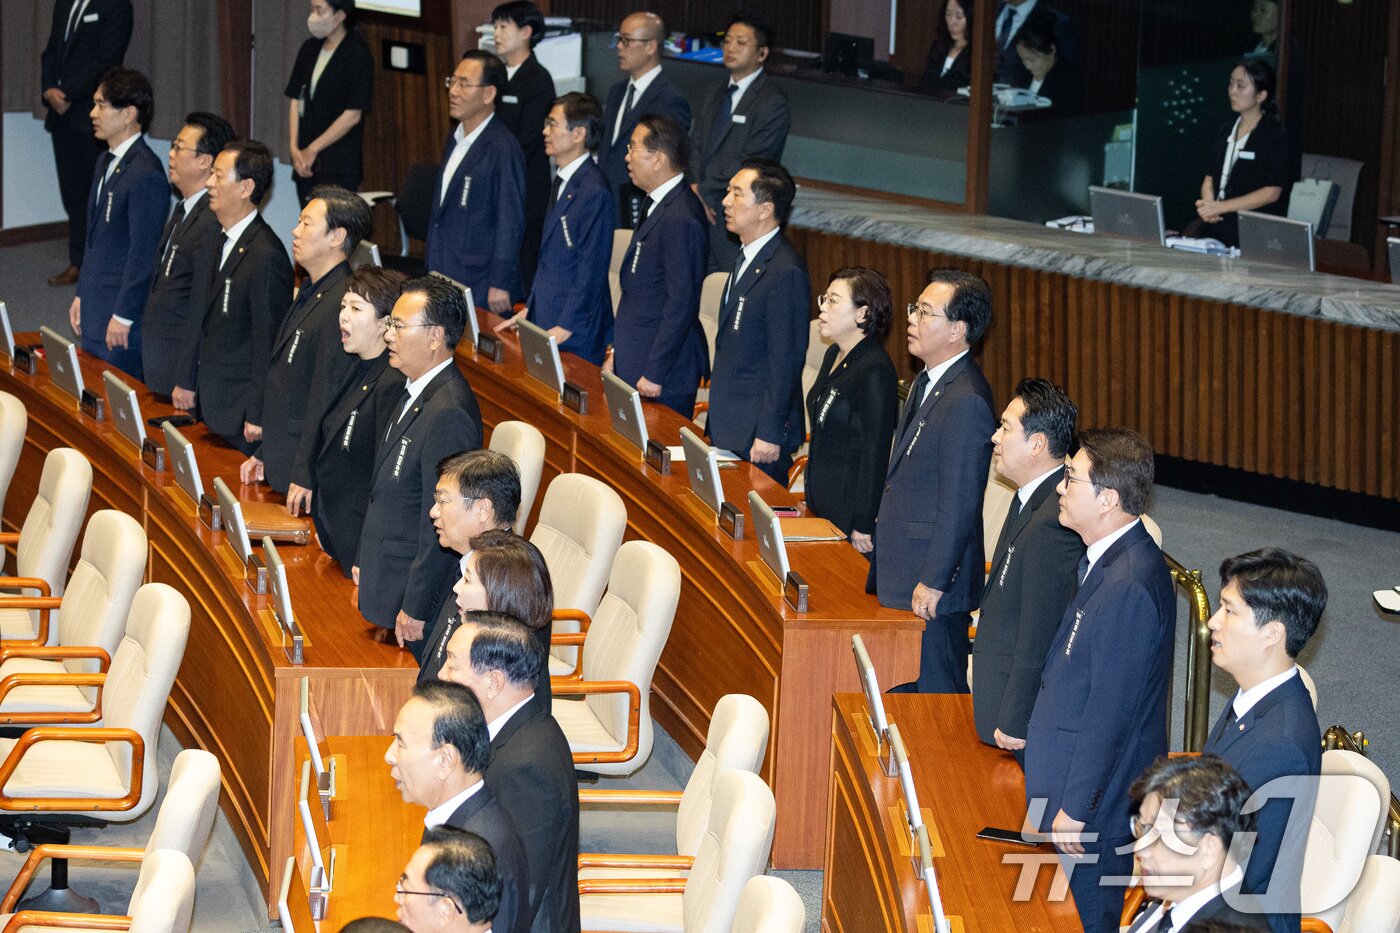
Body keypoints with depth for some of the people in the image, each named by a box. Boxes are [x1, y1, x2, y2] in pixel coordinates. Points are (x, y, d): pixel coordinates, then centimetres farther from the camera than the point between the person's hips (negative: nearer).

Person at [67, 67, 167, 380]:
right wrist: (82, 295, 18)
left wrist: (122, 317, -18)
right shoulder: (106, 163, 12)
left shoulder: (145, 175, -19)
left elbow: (143, 253, -20)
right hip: (94, 312, 10)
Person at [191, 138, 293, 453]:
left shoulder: (266, 256, -21)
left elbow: (268, 343, -20)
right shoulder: (220, 243, 9)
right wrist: (188, 381, 19)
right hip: (211, 403, 9)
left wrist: (257, 416, -18)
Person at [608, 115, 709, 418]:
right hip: (634, 360, 10)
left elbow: (682, 304, -22)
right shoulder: (657, 205, 12)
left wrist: (654, 374, -20)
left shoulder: (680, 219, -21)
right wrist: (617, 354, 19)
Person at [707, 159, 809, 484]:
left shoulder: (786, 273, -20)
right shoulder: (747, 258, 12)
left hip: (757, 433, -9)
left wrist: (769, 435, -20)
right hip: (727, 427, 9)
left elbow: (786, 360, -21)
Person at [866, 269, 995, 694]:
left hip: (930, 586, -10)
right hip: (898, 574, 10)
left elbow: (959, 504, -22)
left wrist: (933, 582, -20)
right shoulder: (928, 383, 11)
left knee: (936, 687, -1)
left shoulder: (967, 402, -22)